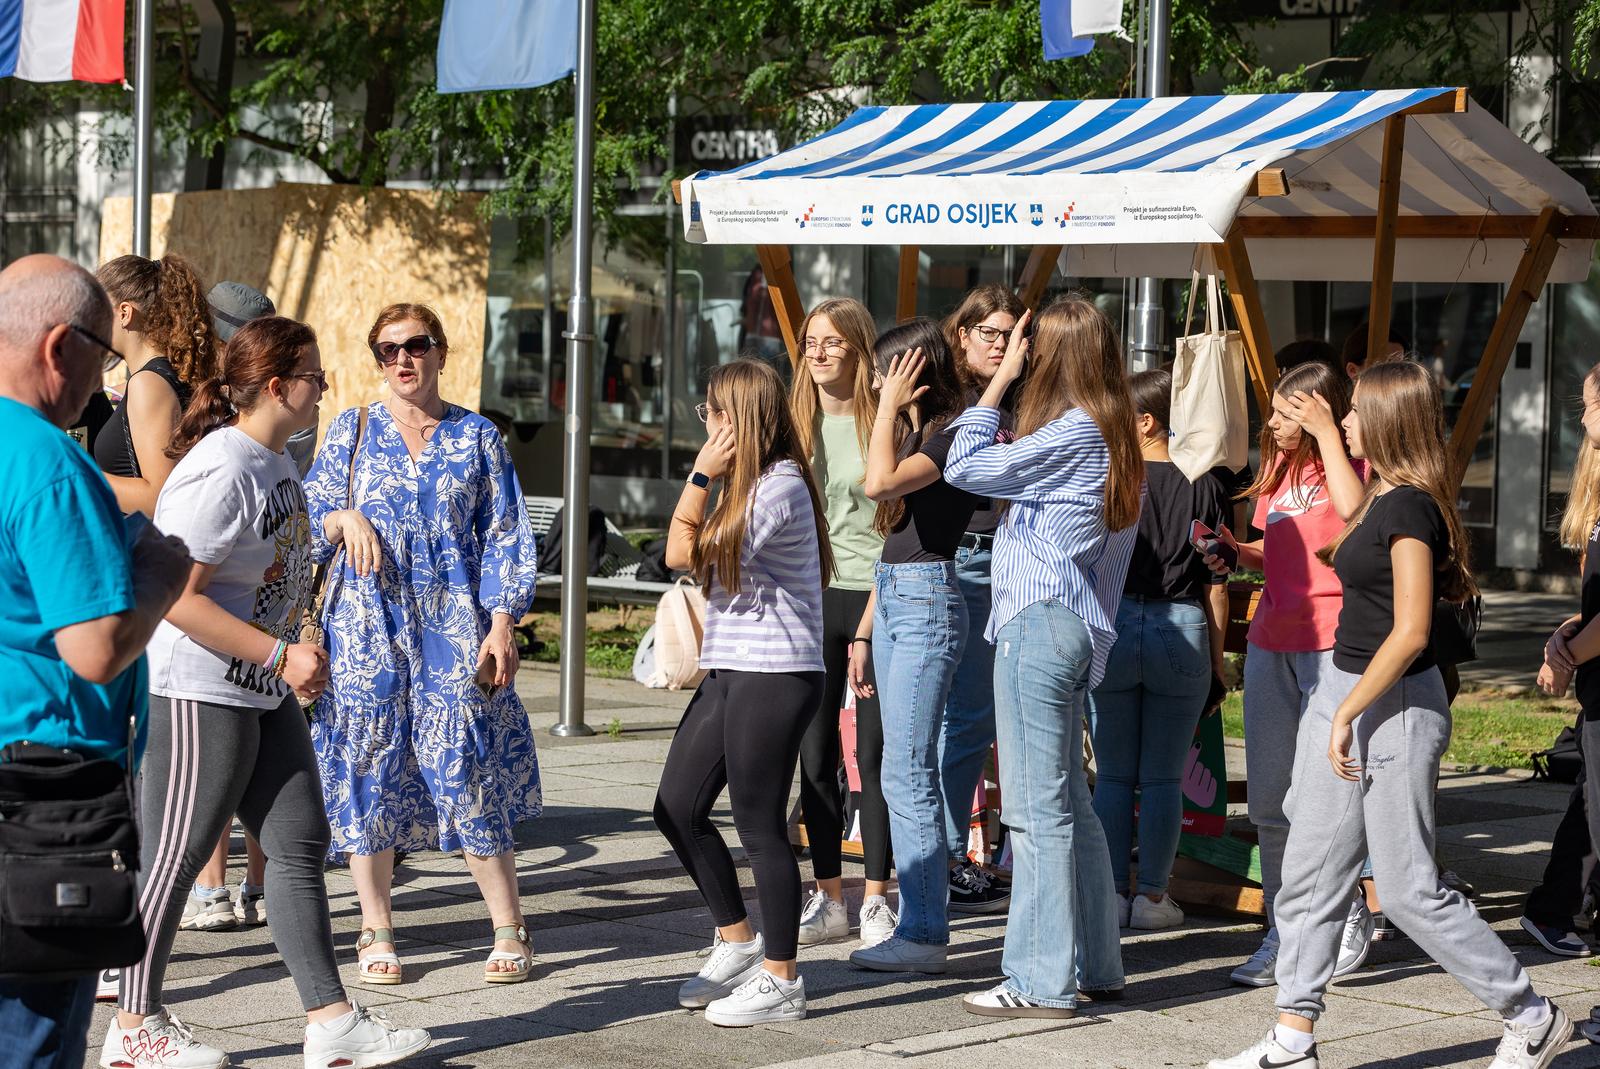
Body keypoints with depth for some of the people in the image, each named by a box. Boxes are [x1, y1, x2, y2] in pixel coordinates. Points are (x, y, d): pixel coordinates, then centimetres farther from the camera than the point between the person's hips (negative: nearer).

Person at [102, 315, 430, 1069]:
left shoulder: (275, 461, 9)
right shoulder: (221, 472, -21)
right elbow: (176, 598, -25)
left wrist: (295, 659, 18)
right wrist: (281, 656, -22)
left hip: (264, 692, 10)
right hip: (200, 694, -10)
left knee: (299, 842, 8)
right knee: (174, 856, 1)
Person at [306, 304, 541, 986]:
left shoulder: (478, 438, 7)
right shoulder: (352, 432, 9)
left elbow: (504, 539, 5)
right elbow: (306, 521, 10)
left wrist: (501, 626, -4)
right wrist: (345, 519, -12)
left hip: (453, 629, -1)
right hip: (368, 628, 1)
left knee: (467, 773, -5)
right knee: (369, 771, 1)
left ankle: (509, 929, 4)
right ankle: (376, 933, 11)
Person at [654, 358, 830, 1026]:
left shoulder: (780, 485, -14)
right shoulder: (750, 484, 18)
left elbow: (686, 554, -12)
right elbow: (683, 552, 13)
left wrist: (702, 475, -6)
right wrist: (706, 478, 10)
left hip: (773, 676, -10)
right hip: (728, 672, 10)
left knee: (760, 825, -5)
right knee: (677, 808, 12)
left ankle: (780, 982, 4)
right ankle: (737, 941, 25)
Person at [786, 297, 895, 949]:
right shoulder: (797, 423, 10)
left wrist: (868, 630, -10)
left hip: (874, 600, -4)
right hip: (811, 597, 4)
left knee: (875, 755, -1)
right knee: (815, 756, 5)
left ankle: (875, 900, 6)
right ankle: (828, 900, 13)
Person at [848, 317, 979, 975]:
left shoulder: (953, 436, -12)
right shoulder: (914, 434, 17)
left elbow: (879, 482, -26)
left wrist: (890, 407, -16)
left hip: (926, 604, -10)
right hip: (893, 601, 10)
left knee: (908, 774, -11)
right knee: (905, 775, 9)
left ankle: (926, 937, -9)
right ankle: (916, 926, 13)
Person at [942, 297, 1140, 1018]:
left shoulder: (1073, 432, -14)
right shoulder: (1111, 436, 15)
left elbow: (965, 469, -12)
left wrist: (1000, 379, -6)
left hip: (1040, 623, -10)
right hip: (1076, 631, 10)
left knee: (1038, 809, -8)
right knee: (1069, 803, 14)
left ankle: (1042, 981, -8)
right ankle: (1094, 965, 19)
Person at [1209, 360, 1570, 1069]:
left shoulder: (1409, 506, -19)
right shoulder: (1381, 497, 10)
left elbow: (1410, 631, -23)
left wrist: (1347, 714, -21)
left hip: (1395, 705, -10)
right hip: (1345, 691, 10)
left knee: (1407, 886, -3)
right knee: (1309, 873, 8)